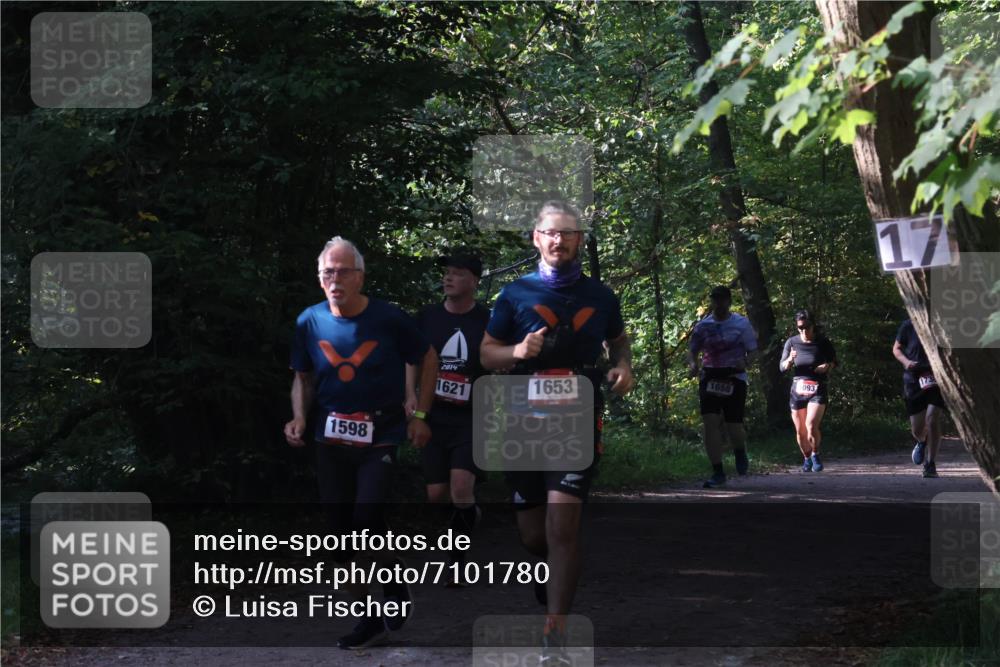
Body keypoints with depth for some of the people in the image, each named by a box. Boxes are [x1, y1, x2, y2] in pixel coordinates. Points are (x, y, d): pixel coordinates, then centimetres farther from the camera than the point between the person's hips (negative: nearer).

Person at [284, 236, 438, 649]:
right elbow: (303, 377, 10)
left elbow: (428, 360, 2)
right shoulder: (310, 322, -3)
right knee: (343, 533, 7)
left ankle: (395, 586, 15)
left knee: (367, 525, -15)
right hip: (331, 442, 4)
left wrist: (420, 416, -1)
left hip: (381, 440, -4)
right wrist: (300, 418, -7)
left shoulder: (389, 319, -11)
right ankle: (370, 618, 21)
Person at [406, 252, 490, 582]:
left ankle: (457, 558, -5)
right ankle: (469, 512, 38)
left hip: (472, 418, -4)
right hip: (435, 416, 4)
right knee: (436, 494, 4)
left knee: (461, 485, -20)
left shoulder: (488, 321, -5)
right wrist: (411, 394, 2)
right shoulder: (427, 317, 4)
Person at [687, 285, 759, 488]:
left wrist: (745, 361, -19)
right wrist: (692, 364, -10)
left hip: (734, 378, -2)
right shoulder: (703, 326, 8)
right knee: (710, 423, -12)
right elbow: (692, 350, 13)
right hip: (710, 378, 2)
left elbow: (753, 351, 3)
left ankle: (740, 453, 33)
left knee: (733, 425, -4)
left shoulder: (742, 324, 2)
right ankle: (718, 472, -6)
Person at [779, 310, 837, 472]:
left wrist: (827, 366, -13)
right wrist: (790, 360, -18)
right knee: (800, 431, 7)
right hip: (798, 389, 2)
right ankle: (807, 458, 32)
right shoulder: (792, 342, 0)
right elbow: (782, 367, 3)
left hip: (818, 389, -2)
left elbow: (834, 361, 10)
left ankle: (815, 454, 6)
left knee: (811, 426, -20)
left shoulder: (823, 342, -4)